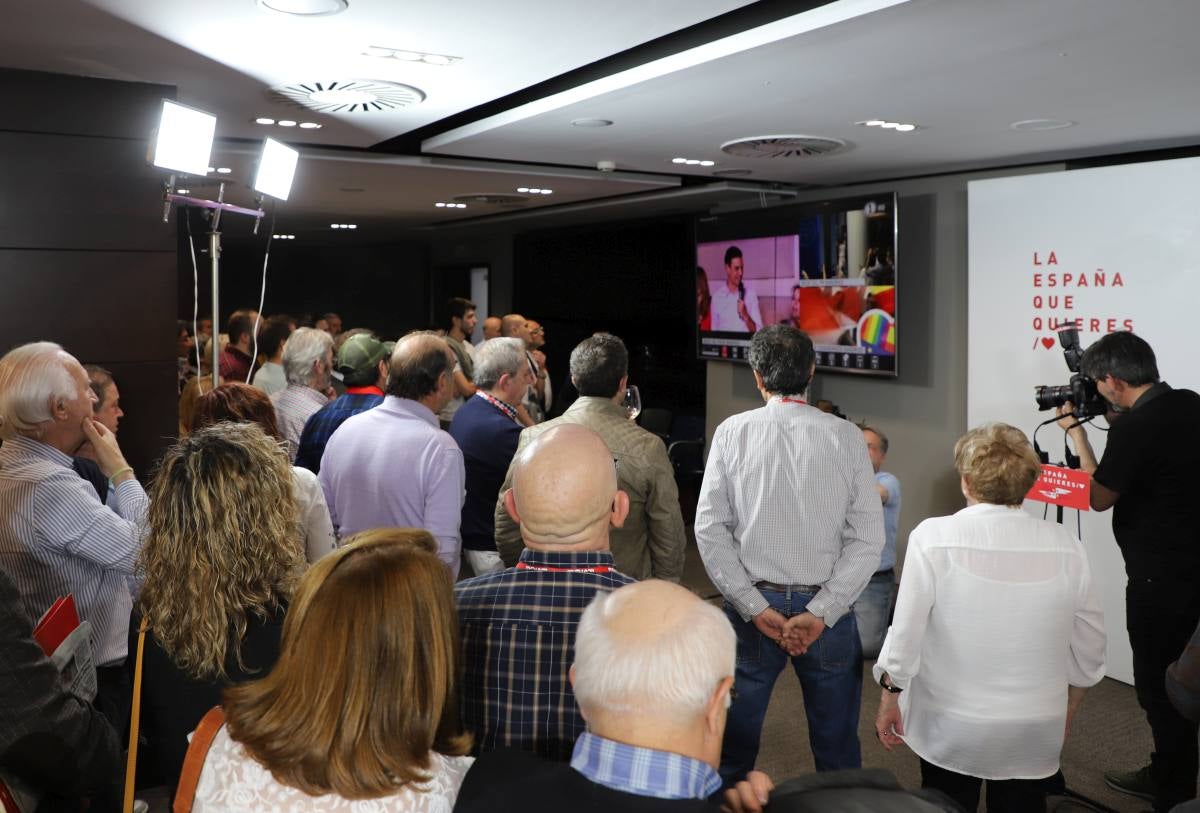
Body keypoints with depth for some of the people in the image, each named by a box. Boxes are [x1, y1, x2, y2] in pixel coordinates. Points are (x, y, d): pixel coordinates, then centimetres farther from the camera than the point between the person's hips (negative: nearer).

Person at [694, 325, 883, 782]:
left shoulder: (732, 432, -4)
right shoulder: (846, 437, -4)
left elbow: (711, 529, -7)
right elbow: (868, 538, -7)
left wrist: (756, 608, -7)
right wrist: (820, 614, -8)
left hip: (753, 606, 0)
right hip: (826, 608, 0)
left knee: (733, 748, 14)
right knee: (837, 749, 16)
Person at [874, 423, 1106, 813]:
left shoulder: (933, 536, -16)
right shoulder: (1066, 546, -7)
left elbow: (906, 633, -13)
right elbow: (1089, 648, 2)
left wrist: (889, 698, 2)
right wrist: (1067, 709, 18)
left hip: (951, 725, -2)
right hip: (1036, 729, 2)